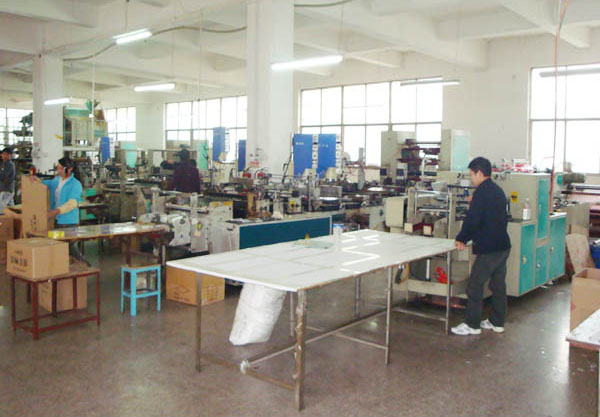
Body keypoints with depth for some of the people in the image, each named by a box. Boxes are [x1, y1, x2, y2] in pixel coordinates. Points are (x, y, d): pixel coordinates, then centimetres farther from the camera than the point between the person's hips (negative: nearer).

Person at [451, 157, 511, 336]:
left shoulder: (481, 192, -15)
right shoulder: (498, 191, 14)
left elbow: (472, 220, -19)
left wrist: (461, 239, -3)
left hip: (488, 248, -10)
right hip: (503, 245, 10)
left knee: (475, 285, -1)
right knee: (498, 284, 16)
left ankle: (472, 324, 5)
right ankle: (497, 322, 26)